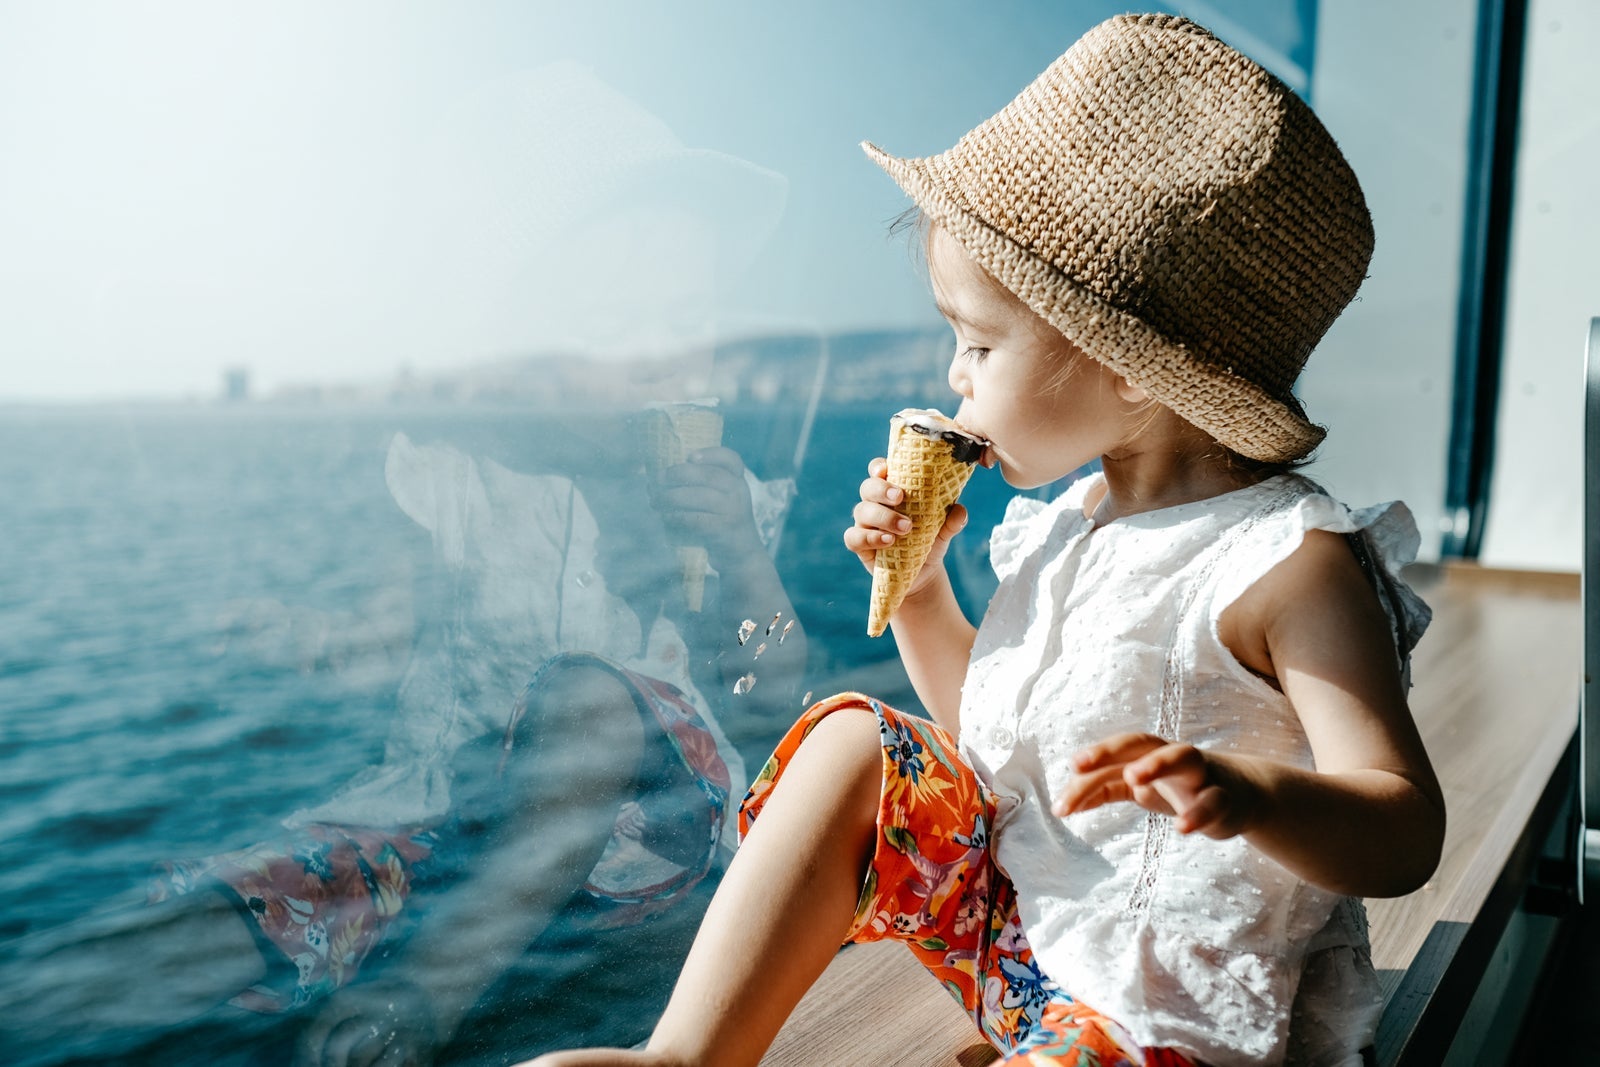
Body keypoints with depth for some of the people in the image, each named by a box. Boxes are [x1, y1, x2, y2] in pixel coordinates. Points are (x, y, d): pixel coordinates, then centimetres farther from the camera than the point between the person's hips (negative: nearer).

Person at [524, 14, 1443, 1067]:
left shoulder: (1291, 561, -20)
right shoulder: (1068, 526, 3)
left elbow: (1404, 837, -21)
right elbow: (985, 728, 14)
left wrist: (1253, 794, -42)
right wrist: (917, 582, 1)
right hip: (1012, 923, 7)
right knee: (857, 738, -2)